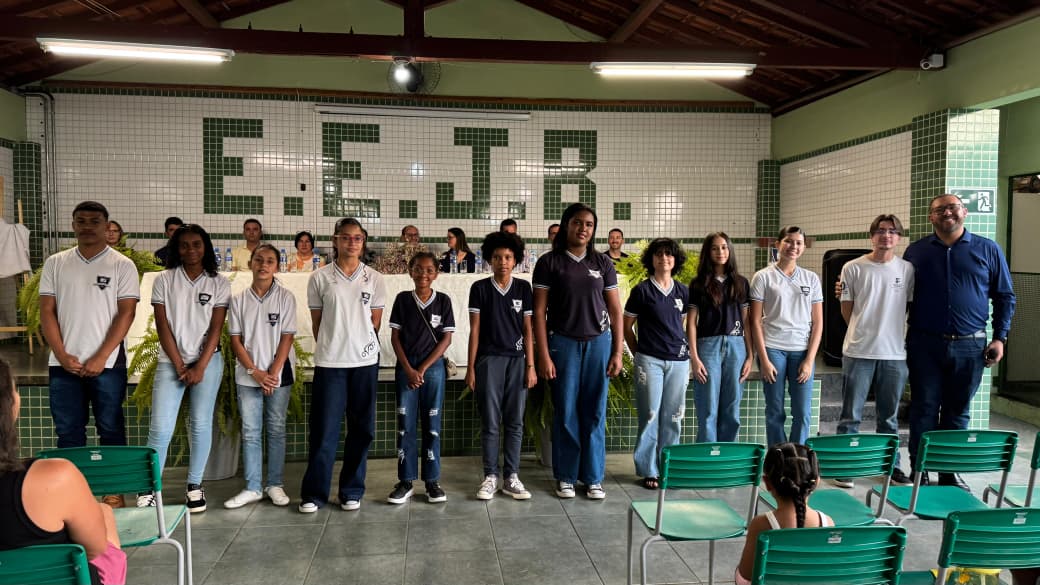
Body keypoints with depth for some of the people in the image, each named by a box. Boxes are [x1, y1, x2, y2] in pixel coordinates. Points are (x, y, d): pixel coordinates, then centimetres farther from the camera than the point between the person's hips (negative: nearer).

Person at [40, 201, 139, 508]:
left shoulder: (122, 265, -2)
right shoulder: (55, 263, 7)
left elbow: (126, 313, -7)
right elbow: (46, 312, 5)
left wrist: (100, 358, -12)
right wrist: (62, 356, -6)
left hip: (107, 364, -3)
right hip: (63, 364, 3)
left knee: (110, 428, 6)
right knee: (67, 430, 9)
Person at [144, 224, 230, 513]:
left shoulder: (219, 283, 2)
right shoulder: (164, 280, 2)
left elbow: (215, 329, -2)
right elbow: (163, 326, -2)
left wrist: (200, 367, -8)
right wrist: (179, 366, -7)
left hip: (207, 361, 0)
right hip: (170, 362, 0)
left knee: (201, 424, 4)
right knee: (160, 427, -7)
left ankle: (195, 485, 16)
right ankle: (149, 487, 5)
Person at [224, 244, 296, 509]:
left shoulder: (285, 297, -2)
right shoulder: (239, 300, 3)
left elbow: (287, 338, -4)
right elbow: (236, 340, 2)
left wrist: (273, 373, -11)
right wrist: (255, 372, -8)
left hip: (278, 374, -1)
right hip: (247, 376, 2)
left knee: (276, 429, 6)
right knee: (250, 432, 5)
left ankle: (275, 484, 16)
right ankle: (252, 488, 13)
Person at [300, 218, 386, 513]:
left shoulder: (374, 279, 4)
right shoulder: (319, 278, 1)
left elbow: (375, 322, 8)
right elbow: (316, 323, 6)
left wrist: (357, 343, 5)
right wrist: (331, 346, 5)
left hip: (364, 361, 2)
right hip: (329, 362, -1)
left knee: (361, 429, 6)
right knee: (324, 430, 1)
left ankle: (352, 491, 19)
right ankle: (314, 493, 14)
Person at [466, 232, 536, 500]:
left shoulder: (523, 288, 6)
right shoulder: (480, 288, 2)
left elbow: (527, 329, 6)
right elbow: (475, 329, 2)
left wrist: (531, 365, 1)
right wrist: (471, 367, -2)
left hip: (517, 360, 2)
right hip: (488, 360, -1)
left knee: (515, 422, 5)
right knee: (490, 423, 2)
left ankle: (512, 477, 14)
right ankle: (490, 476, 12)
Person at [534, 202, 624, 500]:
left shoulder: (603, 263, 7)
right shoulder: (549, 262, -1)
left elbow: (615, 311, 8)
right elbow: (539, 312, -3)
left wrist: (617, 352, 2)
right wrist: (543, 356, -8)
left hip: (599, 342, 2)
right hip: (563, 343, -2)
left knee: (595, 414, 6)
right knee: (566, 413, 3)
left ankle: (593, 478, 17)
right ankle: (566, 477, 17)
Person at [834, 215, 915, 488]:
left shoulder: (907, 269, 4)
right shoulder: (853, 268, -2)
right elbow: (846, 309, 4)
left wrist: (888, 332, 8)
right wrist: (865, 332, 9)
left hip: (895, 353, 2)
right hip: (858, 352, -2)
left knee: (890, 416, 14)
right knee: (851, 415, 4)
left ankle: (892, 466, 25)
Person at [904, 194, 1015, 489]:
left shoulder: (988, 249, 6)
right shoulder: (916, 251, 6)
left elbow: (1005, 296, 10)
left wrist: (1000, 337, 2)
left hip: (970, 346, 1)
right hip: (925, 344, 0)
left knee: (958, 411, 10)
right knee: (924, 409, 3)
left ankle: (949, 472, 21)